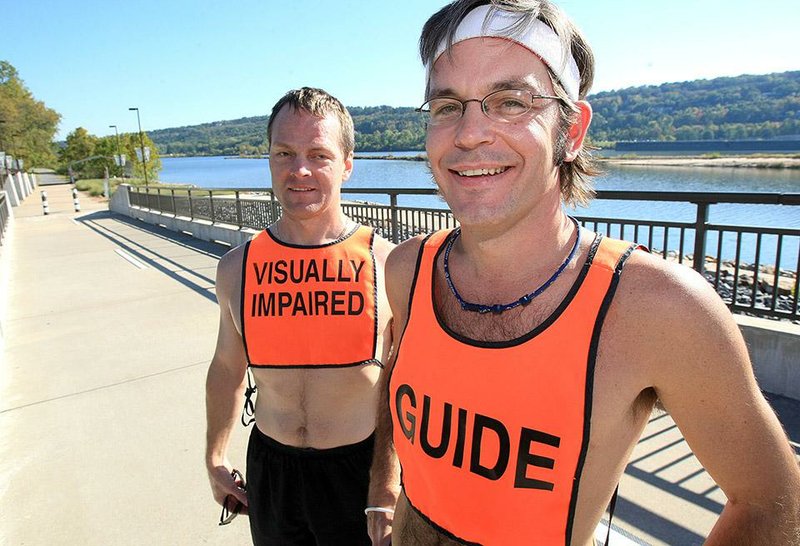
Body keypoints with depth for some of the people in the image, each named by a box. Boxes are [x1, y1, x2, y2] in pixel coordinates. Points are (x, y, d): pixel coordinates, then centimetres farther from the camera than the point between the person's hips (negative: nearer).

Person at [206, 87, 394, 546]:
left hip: (361, 472, -2)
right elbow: (227, 368, 10)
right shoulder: (236, 269, -4)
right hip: (270, 470, 3)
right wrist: (216, 460, 16)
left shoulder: (388, 264, -14)